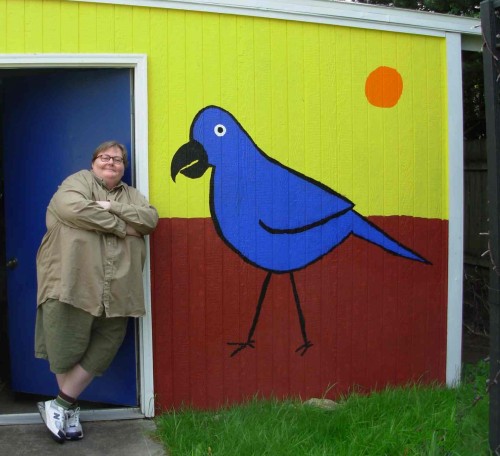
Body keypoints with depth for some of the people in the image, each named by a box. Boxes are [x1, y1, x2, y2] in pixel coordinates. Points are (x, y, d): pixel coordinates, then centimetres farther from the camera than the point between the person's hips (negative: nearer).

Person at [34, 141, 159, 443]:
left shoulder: (131, 195, 21)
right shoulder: (80, 181, 5)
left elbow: (151, 219, 3)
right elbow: (72, 208, -17)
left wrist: (112, 207, -11)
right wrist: (121, 226, -11)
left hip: (116, 290, 5)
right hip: (73, 280, -5)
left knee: (104, 346, 3)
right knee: (66, 346, 0)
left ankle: (61, 404, 15)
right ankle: (70, 407, 20)